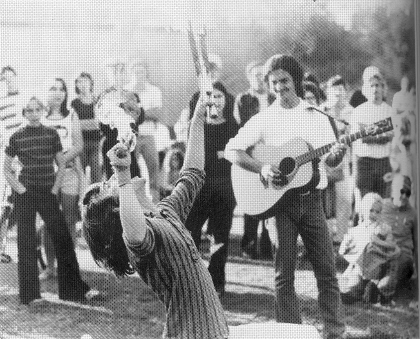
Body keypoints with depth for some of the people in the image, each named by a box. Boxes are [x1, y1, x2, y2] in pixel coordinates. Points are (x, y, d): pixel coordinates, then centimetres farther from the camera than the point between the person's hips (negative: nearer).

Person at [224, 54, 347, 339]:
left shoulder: (317, 118, 8)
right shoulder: (263, 120, 4)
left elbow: (329, 160, 9)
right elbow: (231, 150, -1)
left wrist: (336, 155, -15)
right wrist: (262, 168, -15)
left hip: (311, 198, 1)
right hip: (279, 201, -1)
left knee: (327, 269, -1)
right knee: (284, 274, 1)